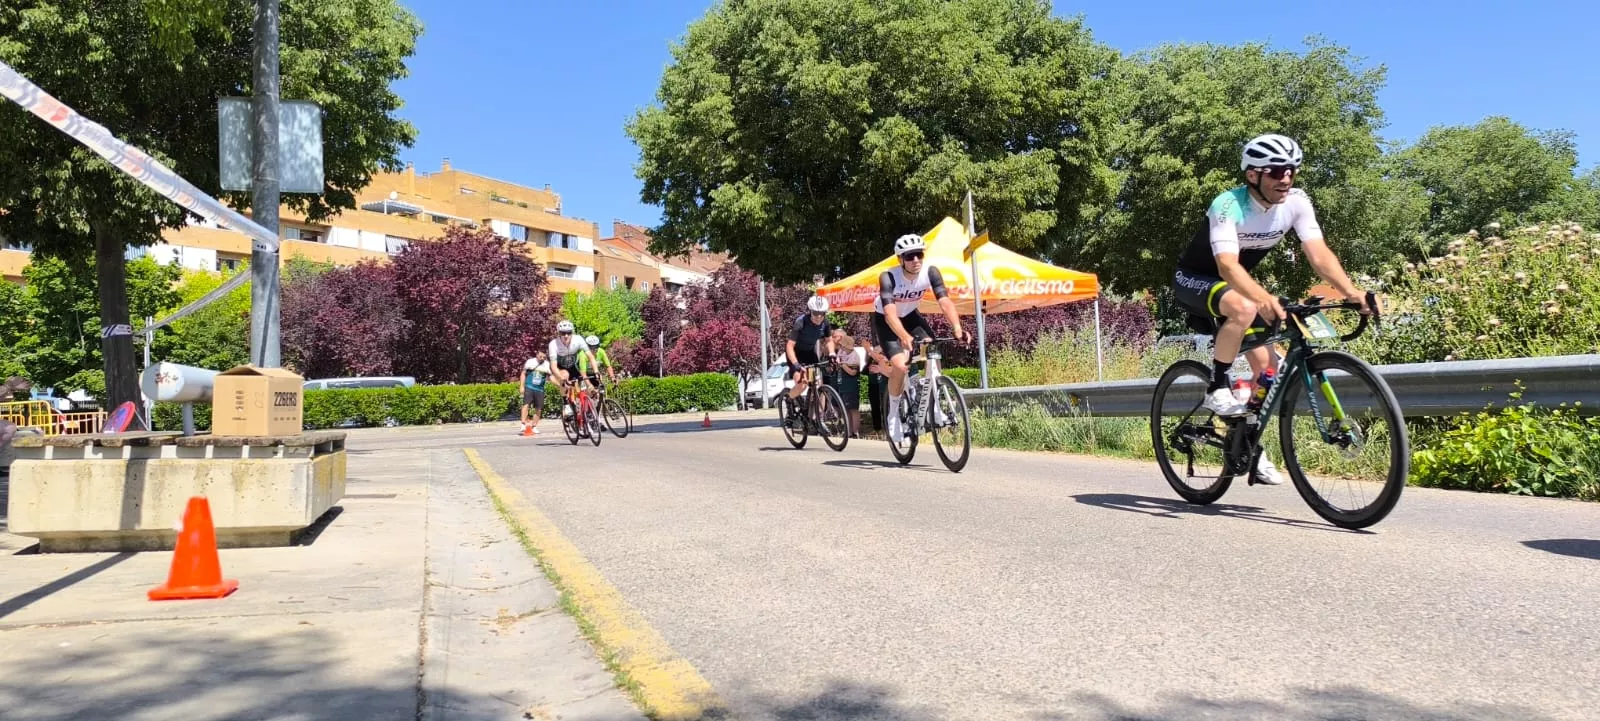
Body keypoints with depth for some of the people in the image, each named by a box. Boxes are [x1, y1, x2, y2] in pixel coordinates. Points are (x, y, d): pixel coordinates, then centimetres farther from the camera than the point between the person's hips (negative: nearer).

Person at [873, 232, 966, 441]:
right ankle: (893, 413, 0)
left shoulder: (931, 273, -23)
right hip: (884, 320, -4)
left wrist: (957, 328, -48)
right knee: (900, 366, -22)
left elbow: (945, 301, -32)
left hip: (910, 315, 4)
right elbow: (890, 313, -44)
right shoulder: (888, 277, -32)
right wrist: (905, 337, -60)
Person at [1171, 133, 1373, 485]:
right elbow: (1227, 264, -42)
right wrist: (1263, 297, -59)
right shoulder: (1229, 205, -29)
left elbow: (1318, 253, -21)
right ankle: (1217, 389, -19)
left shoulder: (1296, 202, -13)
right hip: (1194, 279, -6)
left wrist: (1351, 291, -37)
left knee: (1267, 365, -3)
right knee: (1244, 309, -38)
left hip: (1238, 283, 6)